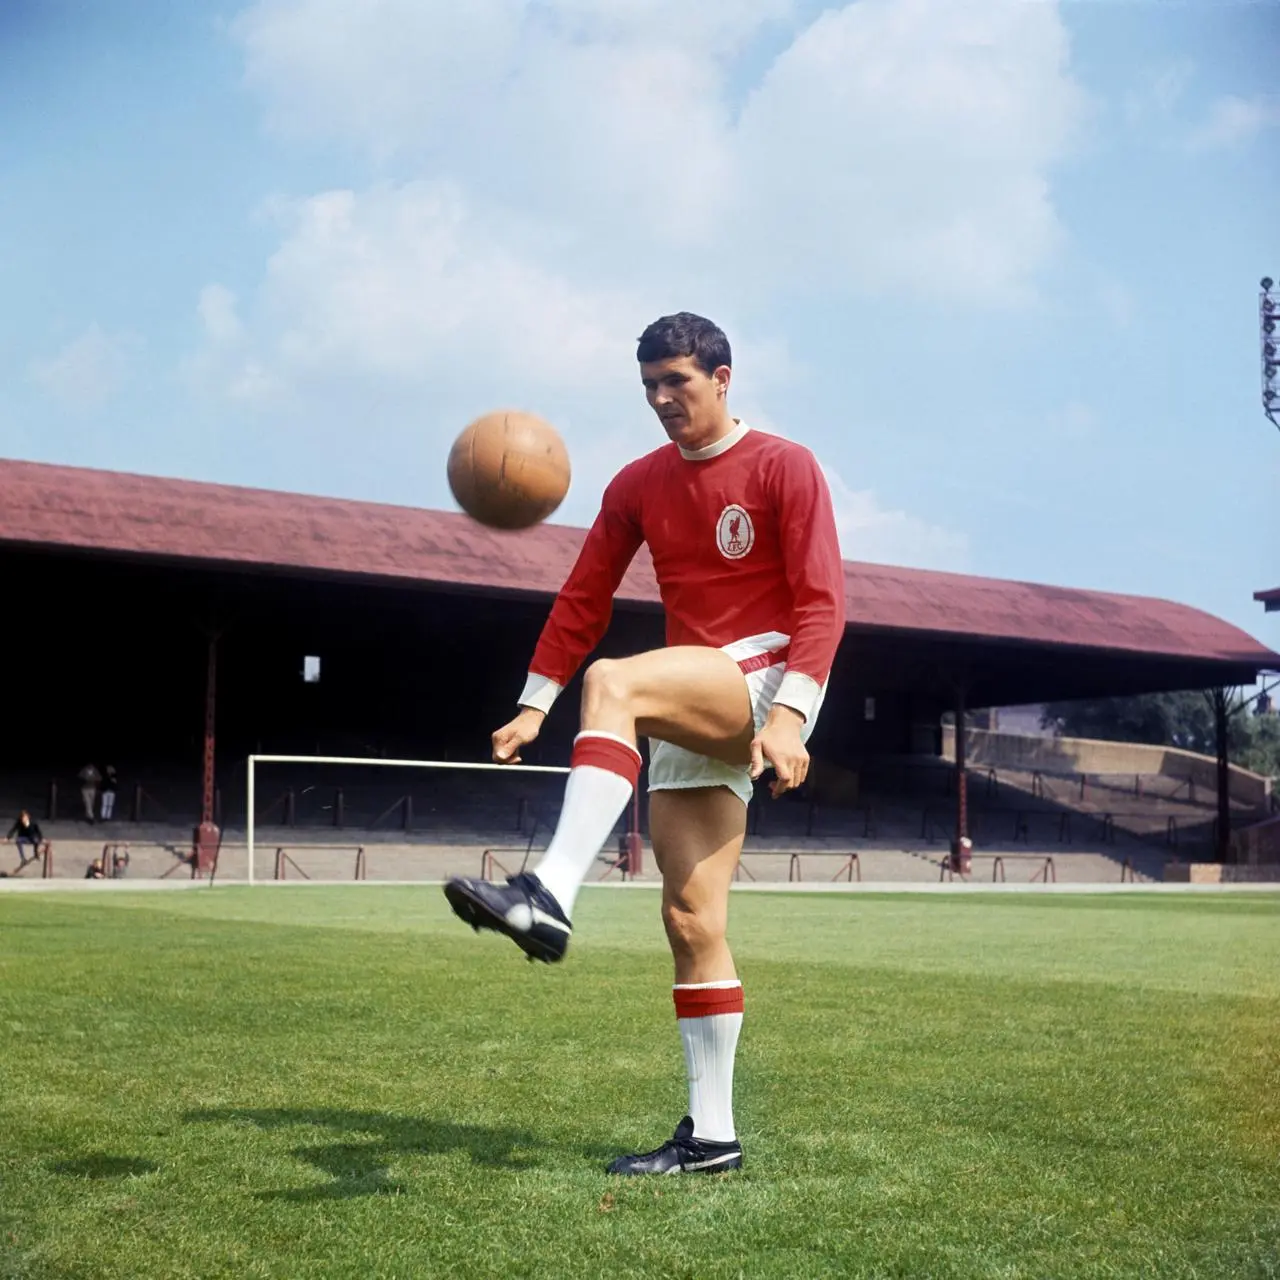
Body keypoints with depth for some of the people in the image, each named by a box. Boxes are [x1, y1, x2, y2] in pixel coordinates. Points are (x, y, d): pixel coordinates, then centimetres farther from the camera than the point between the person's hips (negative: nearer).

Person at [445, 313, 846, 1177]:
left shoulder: (784, 466, -3)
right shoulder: (639, 486, 14)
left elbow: (822, 602, -11)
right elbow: (584, 598, 13)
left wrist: (788, 717, -23)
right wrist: (534, 705, 4)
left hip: (766, 681, -6)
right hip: (695, 714, 6)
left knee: (612, 682, -34)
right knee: (691, 919, 0)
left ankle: (551, 897, -45)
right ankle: (711, 1135, 6)